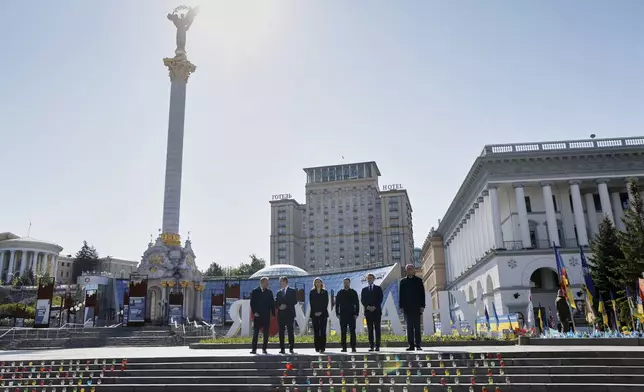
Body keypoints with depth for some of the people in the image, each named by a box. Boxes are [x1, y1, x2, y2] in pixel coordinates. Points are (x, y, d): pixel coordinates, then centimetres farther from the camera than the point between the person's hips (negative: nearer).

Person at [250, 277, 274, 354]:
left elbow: (272, 303, 8)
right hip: (257, 315, -2)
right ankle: (254, 349, 3)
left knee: (266, 333, 3)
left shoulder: (269, 292, 9)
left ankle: (264, 348, 11)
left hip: (266, 316, 2)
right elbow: (252, 303, -1)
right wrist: (254, 312, -11)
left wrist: (273, 314, 1)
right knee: (255, 332, 0)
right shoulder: (255, 291, 1)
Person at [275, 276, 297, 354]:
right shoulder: (279, 292, 16)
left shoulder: (292, 291, 3)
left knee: (290, 331, -3)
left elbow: (295, 301, -5)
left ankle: (291, 348, 3)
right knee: (281, 332, 3)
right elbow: (276, 302, 12)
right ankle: (282, 349, 7)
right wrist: (279, 306, -8)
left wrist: (286, 306, -13)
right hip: (281, 314, 4)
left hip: (289, 314, -4)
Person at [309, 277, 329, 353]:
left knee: (323, 330, -5)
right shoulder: (312, 292, 9)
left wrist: (321, 312, -9)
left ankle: (322, 347, -4)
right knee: (316, 331, 0)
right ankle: (317, 347, 4)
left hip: (323, 313, 0)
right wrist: (315, 312, -9)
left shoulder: (325, 292, 9)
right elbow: (311, 303, 2)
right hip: (314, 314, 0)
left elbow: (326, 303, 2)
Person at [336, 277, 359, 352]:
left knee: (352, 331, -1)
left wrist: (356, 313, -4)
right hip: (342, 315, 1)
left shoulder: (353, 292, 6)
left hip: (351, 315, -1)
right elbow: (337, 304, 9)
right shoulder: (340, 293, 9)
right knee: (343, 332, 2)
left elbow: (357, 303, 5)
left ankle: (353, 347, 3)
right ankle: (344, 347, 6)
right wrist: (337, 313, 1)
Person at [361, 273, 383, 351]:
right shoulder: (364, 290, 15)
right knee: (370, 330, 0)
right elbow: (362, 300, 6)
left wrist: (374, 307, -12)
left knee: (377, 329, -4)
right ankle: (371, 346, 1)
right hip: (368, 311, 2)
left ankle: (377, 346, -4)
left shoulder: (378, 288, 9)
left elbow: (380, 299, 0)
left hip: (377, 311, -2)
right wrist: (367, 307, -11)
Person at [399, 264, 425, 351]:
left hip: (416, 307, -1)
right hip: (407, 308, 1)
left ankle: (418, 344, 1)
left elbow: (422, 294, 3)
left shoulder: (418, 280, 7)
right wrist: (401, 306, -1)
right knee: (409, 327, 2)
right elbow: (401, 294, 7)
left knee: (417, 326, -1)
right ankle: (411, 345, 2)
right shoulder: (403, 281, 10)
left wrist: (422, 306, -4)